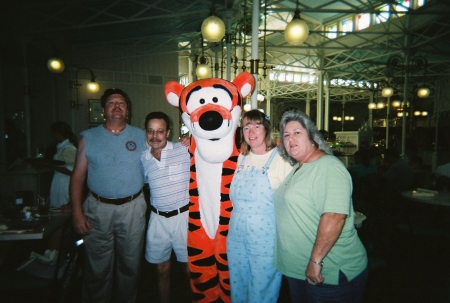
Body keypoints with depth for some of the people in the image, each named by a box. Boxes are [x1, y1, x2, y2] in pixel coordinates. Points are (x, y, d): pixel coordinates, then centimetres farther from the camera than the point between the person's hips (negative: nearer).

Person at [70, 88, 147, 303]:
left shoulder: (140, 136, 4)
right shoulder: (89, 138, 3)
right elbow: (78, 176, 2)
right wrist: (77, 213, -4)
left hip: (132, 208, 1)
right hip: (98, 209, 0)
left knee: (130, 266, 14)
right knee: (97, 269, 10)